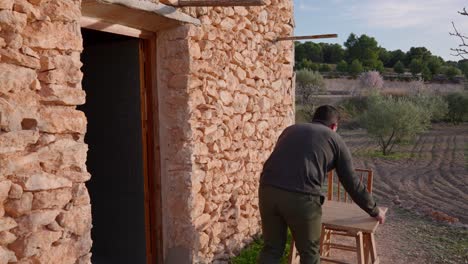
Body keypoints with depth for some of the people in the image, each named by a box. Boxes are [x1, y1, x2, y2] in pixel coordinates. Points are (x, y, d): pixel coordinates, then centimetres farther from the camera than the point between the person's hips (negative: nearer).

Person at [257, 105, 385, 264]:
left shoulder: (290, 129, 28)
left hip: (268, 190, 4)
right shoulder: (335, 140, 18)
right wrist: (374, 211, 32)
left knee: (271, 249, 18)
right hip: (301, 197, -4)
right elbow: (352, 183, 19)